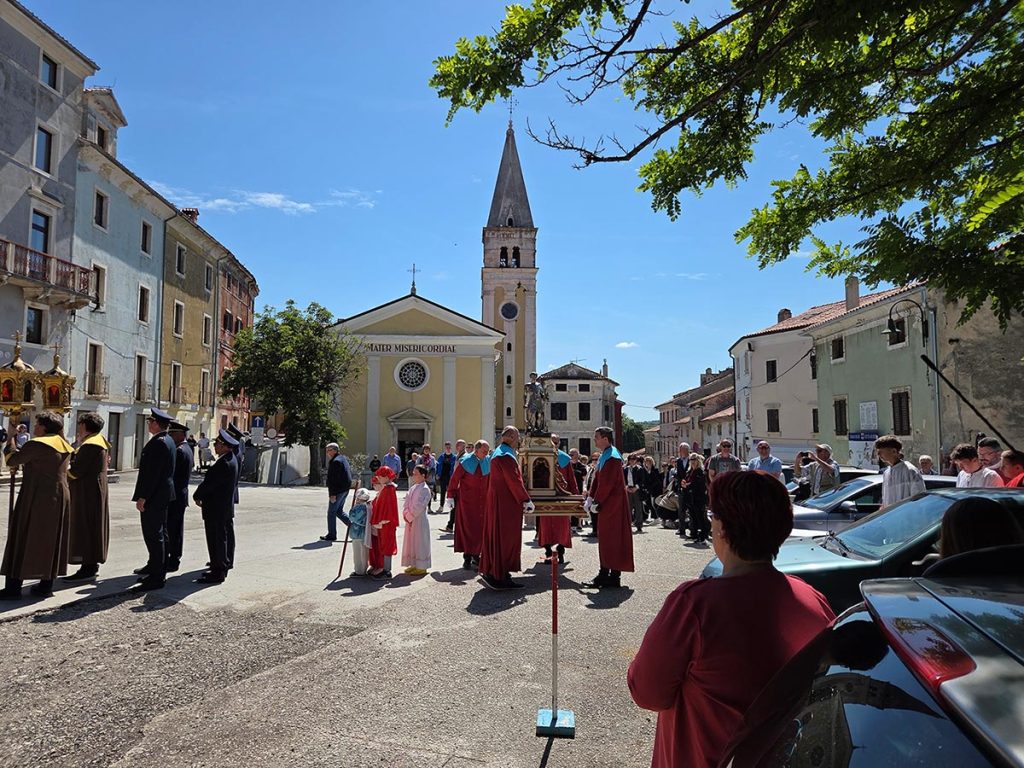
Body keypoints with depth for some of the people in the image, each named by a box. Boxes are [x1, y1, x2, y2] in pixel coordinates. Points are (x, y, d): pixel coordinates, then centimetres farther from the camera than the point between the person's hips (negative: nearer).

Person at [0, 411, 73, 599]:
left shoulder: (36, 444, -14)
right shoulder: (64, 445, 11)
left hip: (36, 498, -7)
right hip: (60, 497, 7)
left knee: (23, 538, 1)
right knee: (50, 540, 12)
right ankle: (46, 585, 16)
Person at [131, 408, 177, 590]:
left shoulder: (158, 443, -19)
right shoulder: (168, 440, 12)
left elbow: (152, 472, -23)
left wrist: (142, 497, -20)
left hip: (154, 496, -11)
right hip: (163, 494, 11)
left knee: (153, 535, -6)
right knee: (160, 534, 20)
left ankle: (156, 577, -1)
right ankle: (156, 566, 33)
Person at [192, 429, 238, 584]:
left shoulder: (224, 463, -24)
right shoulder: (230, 459, 10)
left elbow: (209, 484, -20)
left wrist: (197, 497, -3)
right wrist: (202, 496, 11)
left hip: (216, 508, -10)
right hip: (223, 506, 10)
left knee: (217, 539, -3)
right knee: (219, 538, 17)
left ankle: (218, 573, 4)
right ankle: (220, 568, 27)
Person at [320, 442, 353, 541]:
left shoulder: (335, 461, -18)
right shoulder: (343, 458, 13)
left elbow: (332, 479, -21)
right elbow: (350, 472, 20)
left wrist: (332, 494, -21)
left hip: (338, 490, -10)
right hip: (345, 489, 10)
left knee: (331, 513, 1)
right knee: (339, 511, 19)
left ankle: (331, 535, 8)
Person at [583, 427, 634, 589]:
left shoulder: (612, 458, -18)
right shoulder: (603, 456, 13)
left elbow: (606, 484, -21)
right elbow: (597, 479, 16)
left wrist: (596, 501, -15)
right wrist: (591, 497, 8)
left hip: (613, 504, -10)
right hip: (607, 504, 10)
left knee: (611, 539, -4)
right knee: (605, 539, 13)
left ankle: (613, 577, 3)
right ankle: (605, 575, 20)